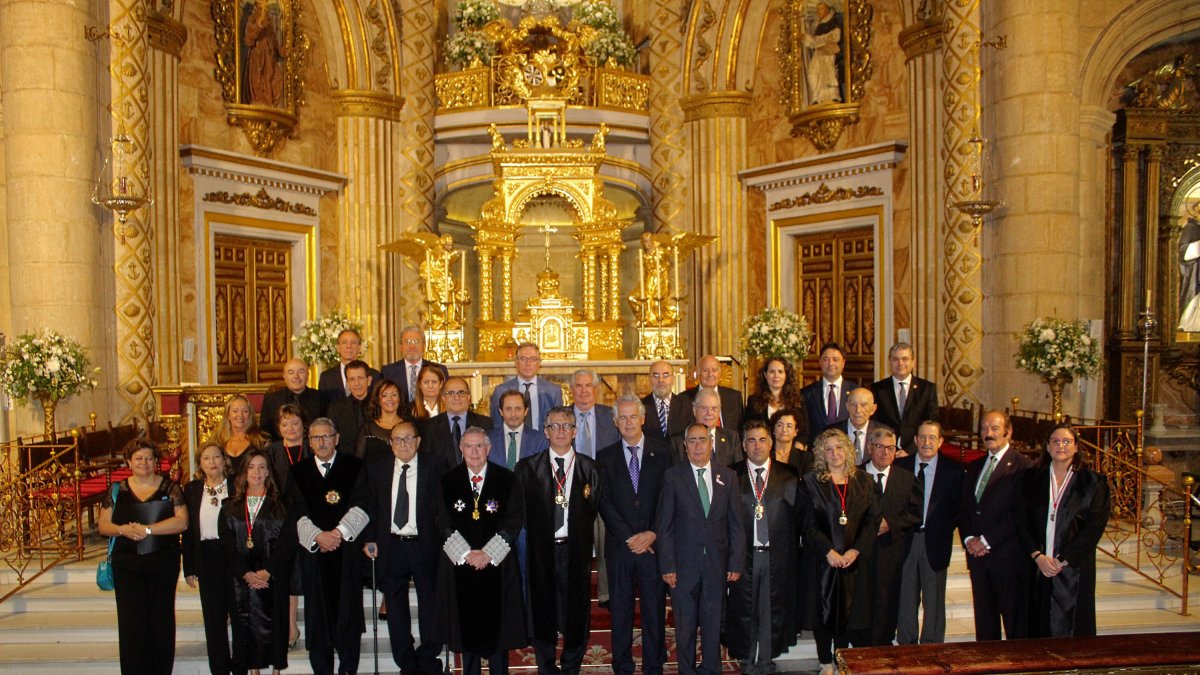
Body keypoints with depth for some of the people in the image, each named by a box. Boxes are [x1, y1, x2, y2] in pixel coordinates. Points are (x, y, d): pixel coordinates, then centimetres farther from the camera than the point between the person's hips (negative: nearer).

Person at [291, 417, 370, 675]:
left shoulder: (355, 467, 7)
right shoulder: (298, 472, 12)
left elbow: (361, 505, -2)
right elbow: (298, 512, 3)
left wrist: (340, 532, -14)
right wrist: (318, 535, -12)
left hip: (347, 549, -1)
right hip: (313, 550, 2)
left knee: (348, 612, -2)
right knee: (318, 613, 3)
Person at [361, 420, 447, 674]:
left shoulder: (434, 466, -3)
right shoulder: (377, 468, 4)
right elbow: (369, 505, 7)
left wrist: (442, 540, -9)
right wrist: (369, 539, 0)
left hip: (425, 546, -2)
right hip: (390, 546, 2)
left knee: (430, 605, 6)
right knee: (396, 608, 11)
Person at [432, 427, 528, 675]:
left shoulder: (507, 479, 1)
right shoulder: (447, 481, 5)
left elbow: (513, 521, -3)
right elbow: (444, 524, 1)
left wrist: (488, 553, -11)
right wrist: (466, 554, -10)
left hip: (497, 564, -1)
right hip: (460, 563, 1)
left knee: (497, 623, 2)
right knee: (466, 623, 7)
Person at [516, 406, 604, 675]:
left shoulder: (590, 469, 2)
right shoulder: (527, 467, 2)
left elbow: (594, 509, 3)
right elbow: (521, 510, 4)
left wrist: (581, 537, -3)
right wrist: (536, 532, -3)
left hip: (576, 549, 0)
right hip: (541, 550, 0)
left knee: (576, 612, 8)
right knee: (543, 612, 10)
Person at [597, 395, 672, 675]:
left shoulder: (662, 452, 4)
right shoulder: (605, 457, 4)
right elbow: (605, 503, -2)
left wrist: (653, 534, -11)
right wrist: (629, 537, -10)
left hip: (654, 543, 0)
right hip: (619, 545, 0)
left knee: (654, 609, 6)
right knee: (620, 611, 7)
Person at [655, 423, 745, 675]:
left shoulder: (728, 477, 5)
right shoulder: (672, 476, -3)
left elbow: (735, 524, 6)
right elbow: (663, 525, -3)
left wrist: (737, 563, 0)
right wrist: (667, 565, -8)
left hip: (717, 563, 2)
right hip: (684, 564, -2)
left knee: (713, 623, 9)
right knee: (685, 624, 8)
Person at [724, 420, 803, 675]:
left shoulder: (789, 477, 4)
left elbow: (799, 515, 3)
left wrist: (791, 547, -4)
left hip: (777, 556, 1)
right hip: (743, 554, -1)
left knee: (774, 608, 8)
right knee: (744, 609, 6)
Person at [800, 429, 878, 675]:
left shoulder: (863, 481, 8)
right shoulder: (812, 482, 0)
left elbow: (873, 519, 2)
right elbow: (809, 524, -5)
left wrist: (856, 550, -9)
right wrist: (828, 551, -15)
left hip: (853, 560, 2)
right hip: (821, 560, -2)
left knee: (849, 610, 4)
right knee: (823, 611, 3)